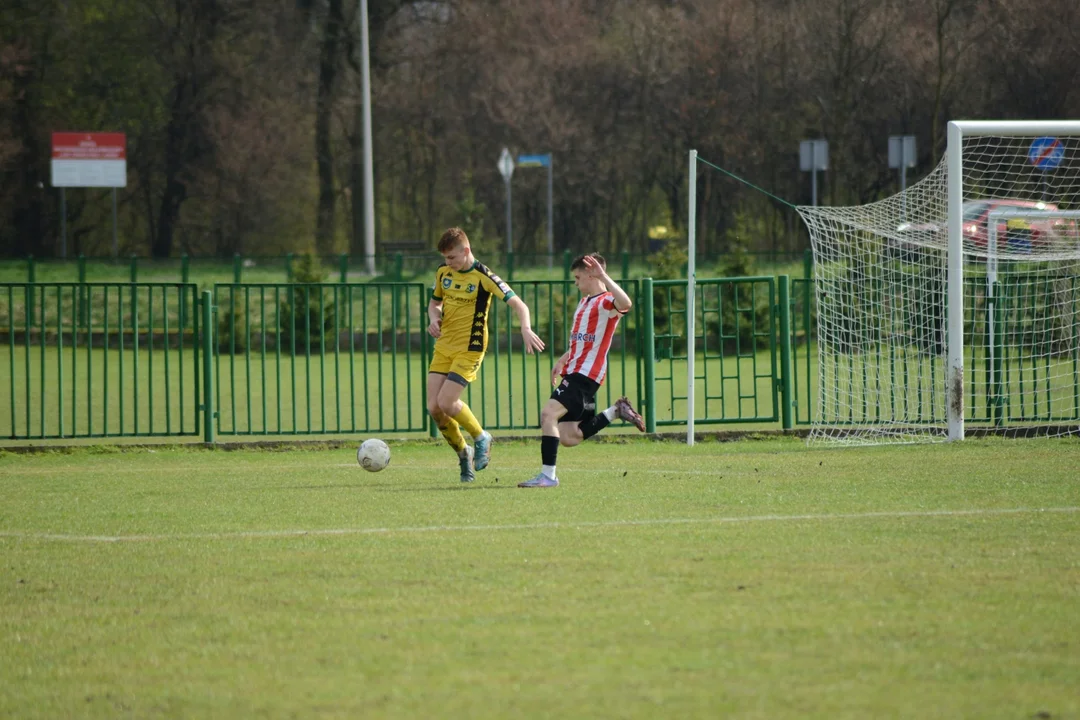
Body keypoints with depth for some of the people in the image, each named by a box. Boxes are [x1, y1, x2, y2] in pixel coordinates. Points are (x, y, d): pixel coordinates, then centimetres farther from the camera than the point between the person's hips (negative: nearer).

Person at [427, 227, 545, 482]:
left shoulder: (483, 277, -13)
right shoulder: (444, 272, 5)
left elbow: (518, 304, -17)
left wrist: (526, 329, -36)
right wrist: (434, 318, -2)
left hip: (469, 349, -6)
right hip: (443, 346, 6)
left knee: (446, 402, -18)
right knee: (434, 407, -4)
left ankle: (481, 438, 9)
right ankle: (463, 453, 17)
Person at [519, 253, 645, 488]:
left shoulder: (606, 303, -11)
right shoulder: (585, 302, 21)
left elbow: (625, 303, -36)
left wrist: (603, 277, -36)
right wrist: (563, 360, 31)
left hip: (586, 374, -10)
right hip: (574, 372, 10)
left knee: (549, 414, -25)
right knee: (568, 439, 9)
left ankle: (548, 475, -24)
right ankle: (616, 411, 24)